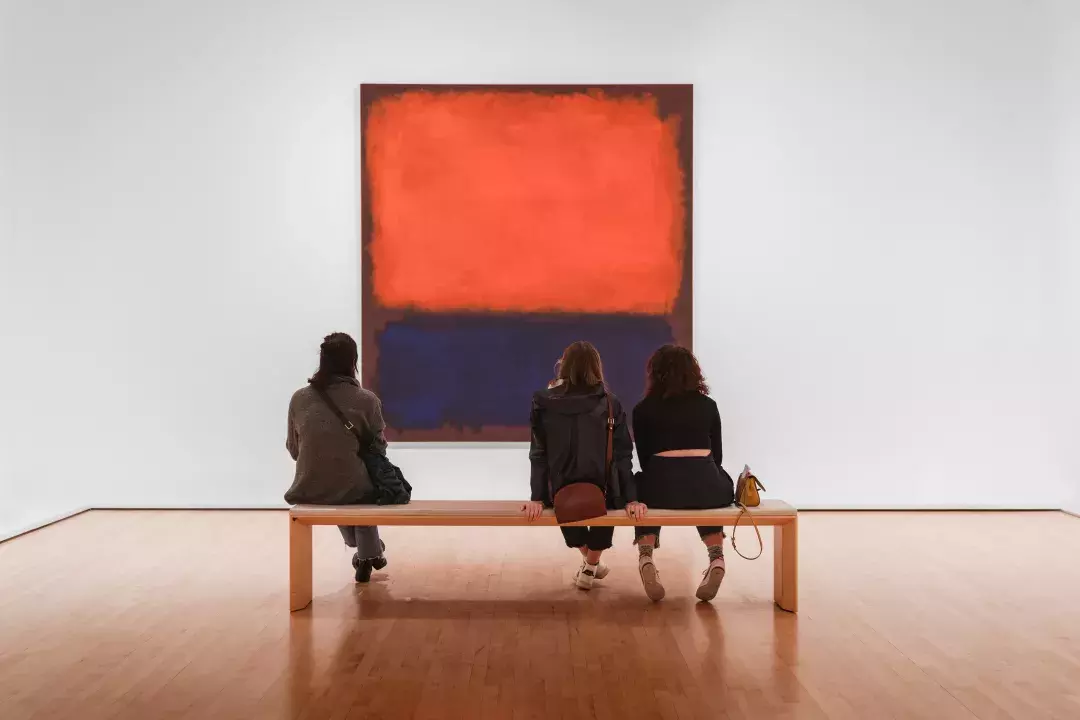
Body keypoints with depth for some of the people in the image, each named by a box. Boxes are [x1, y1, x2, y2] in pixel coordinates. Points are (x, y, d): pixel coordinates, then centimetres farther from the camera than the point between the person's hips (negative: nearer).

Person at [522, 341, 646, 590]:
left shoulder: (545, 403, -4)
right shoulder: (609, 404, -5)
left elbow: (539, 455, -4)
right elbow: (622, 456, -6)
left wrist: (538, 498, -1)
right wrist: (630, 499, -3)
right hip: (601, 496, -1)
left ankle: (588, 560, 42)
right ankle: (590, 566, 38)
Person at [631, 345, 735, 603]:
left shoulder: (643, 409, 11)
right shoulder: (708, 405, 15)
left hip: (662, 485, -1)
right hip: (706, 485, 2)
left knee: (642, 490, 33)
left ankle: (646, 555, 7)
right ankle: (716, 556, 14)